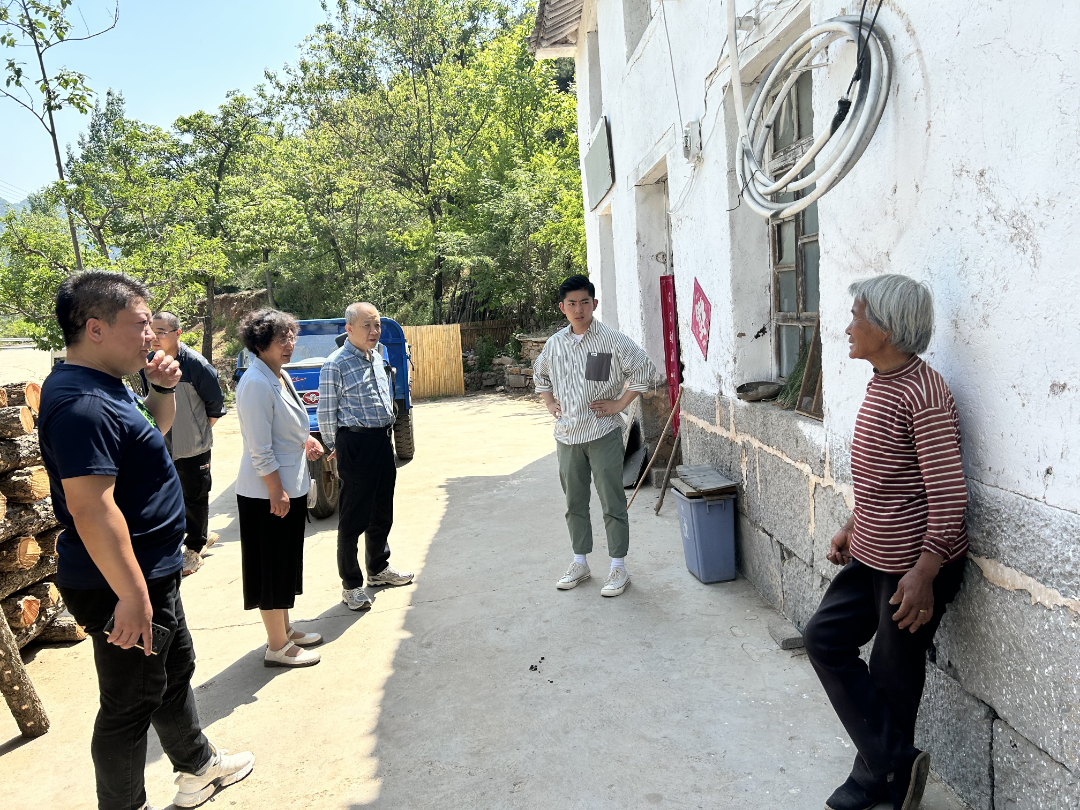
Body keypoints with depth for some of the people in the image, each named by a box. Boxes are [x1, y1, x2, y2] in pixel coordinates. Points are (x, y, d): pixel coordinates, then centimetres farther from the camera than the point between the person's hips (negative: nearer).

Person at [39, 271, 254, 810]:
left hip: (151, 573, 11)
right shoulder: (81, 403, -26)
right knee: (131, 704, 7)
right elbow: (89, 506, -31)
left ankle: (199, 767, 45)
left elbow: (154, 429, 25)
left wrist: (163, 388, 4)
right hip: (122, 585, -11)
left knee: (176, 671, 25)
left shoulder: (105, 386, 7)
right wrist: (132, 595, -28)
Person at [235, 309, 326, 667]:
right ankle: (277, 647, 15)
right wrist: (277, 490, -21)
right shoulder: (256, 384, -20)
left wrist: (306, 439, 5)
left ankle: (284, 630, 35)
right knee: (272, 567, 2)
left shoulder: (281, 376, 10)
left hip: (291, 485, 10)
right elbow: (259, 448, -22)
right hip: (268, 491, -10)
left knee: (286, 563, 19)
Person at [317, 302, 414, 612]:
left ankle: (378, 568, 38)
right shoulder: (335, 365, -14)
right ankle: (351, 585, 16)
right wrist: (338, 447, 0)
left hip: (383, 440, 8)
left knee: (382, 512, 20)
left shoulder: (378, 356, 10)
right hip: (356, 444, -8)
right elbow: (326, 415, -9)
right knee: (353, 517, 2)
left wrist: (386, 432, 18)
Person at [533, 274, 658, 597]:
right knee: (574, 502, 14)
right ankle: (580, 562, 27)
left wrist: (620, 404, -9)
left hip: (603, 433, -5)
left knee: (612, 502, 1)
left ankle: (618, 567, 13)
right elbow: (540, 374, 25)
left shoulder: (611, 340, -9)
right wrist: (550, 403, 12)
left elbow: (645, 370, -6)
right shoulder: (554, 343, 6)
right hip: (567, 435, 5)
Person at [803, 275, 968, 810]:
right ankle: (892, 764, 23)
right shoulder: (882, 383, 8)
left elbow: (948, 493, -23)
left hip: (913, 565, -10)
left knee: (894, 675, 6)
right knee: (824, 639, 12)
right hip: (872, 557, 10)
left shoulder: (923, 393, -22)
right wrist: (852, 527, 19)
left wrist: (923, 573, -24)